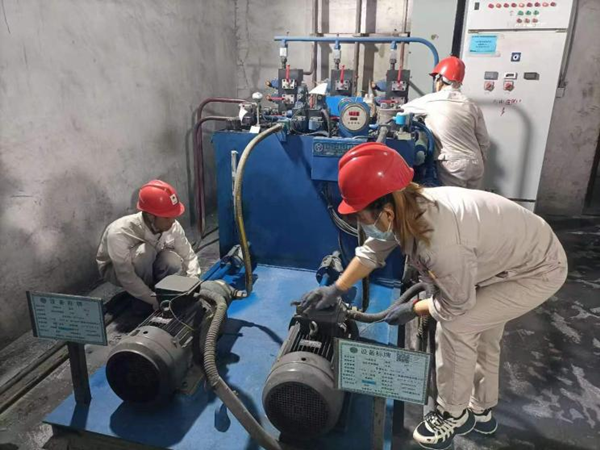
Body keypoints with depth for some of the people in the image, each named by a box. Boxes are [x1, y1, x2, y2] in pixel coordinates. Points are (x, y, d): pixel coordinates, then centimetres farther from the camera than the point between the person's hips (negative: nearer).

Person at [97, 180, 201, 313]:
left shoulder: (172, 227, -25)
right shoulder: (119, 233, -38)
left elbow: (189, 256, -14)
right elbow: (126, 278, -34)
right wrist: (155, 300, -33)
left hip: (147, 267, 3)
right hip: (114, 269, -3)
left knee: (173, 263, -30)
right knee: (145, 251, -35)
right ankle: (142, 301, -12)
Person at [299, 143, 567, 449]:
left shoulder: (442, 243, -41)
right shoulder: (407, 207, -15)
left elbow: (456, 304, -24)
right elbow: (372, 251, 2)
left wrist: (412, 309, -8)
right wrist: (336, 289, 3)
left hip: (539, 270, -8)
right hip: (515, 254, 9)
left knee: (455, 326, -13)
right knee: (481, 327, 19)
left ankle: (453, 414, 11)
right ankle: (481, 410, 39)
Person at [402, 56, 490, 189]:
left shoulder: (430, 101, -7)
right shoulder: (472, 106, 6)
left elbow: (404, 108, 11)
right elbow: (484, 142, 8)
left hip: (453, 167, -5)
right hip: (475, 164, 5)